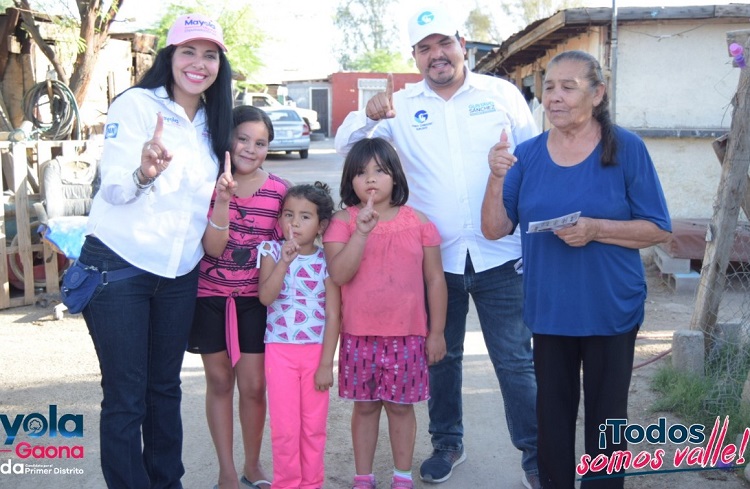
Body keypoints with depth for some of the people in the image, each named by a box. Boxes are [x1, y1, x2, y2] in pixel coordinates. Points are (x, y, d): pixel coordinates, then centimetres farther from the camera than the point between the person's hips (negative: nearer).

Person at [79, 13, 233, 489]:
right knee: (125, 396, -1)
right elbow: (113, 188, -16)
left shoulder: (213, 124, 9)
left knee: (165, 387, 15)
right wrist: (143, 171, -37)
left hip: (179, 275, 6)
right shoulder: (136, 103, -8)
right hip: (118, 267, -5)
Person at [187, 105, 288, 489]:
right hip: (210, 297, 0)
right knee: (219, 382, 10)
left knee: (253, 386, 2)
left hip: (255, 300, 0)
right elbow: (213, 248, -15)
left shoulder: (279, 190, -3)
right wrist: (222, 199, -27)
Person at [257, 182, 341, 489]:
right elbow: (265, 296, -15)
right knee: (285, 428, 3)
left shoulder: (326, 260, -2)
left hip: (316, 351, 0)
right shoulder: (272, 252, 0)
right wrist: (285, 260, -24)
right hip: (280, 351, 0)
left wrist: (326, 363, -7)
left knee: (314, 427, 8)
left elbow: (333, 314, -3)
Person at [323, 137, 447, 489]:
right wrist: (362, 231, -23)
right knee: (365, 406, 10)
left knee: (401, 405, 10)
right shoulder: (343, 221, -2)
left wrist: (436, 332, 3)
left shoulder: (417, 222, 0)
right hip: (359, 335, 0)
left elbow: (434, 279, 4)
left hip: (407, 335, 0)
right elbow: (338, 274, -15)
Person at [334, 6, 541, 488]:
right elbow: (346, 145, -1)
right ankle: (448, 443, 33)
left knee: (516, 361, 2)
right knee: (442, 357, 15)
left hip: (499, 255, -1)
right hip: (435, 258, 2)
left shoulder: (502, 94, 2)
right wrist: (369, 115, -22)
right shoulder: (401, 105, 4)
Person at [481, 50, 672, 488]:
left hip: (611, 310, -3)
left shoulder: (627, 149, -8)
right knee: (553, 412, 14)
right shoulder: (528, 154, 1)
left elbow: (659, 230, -8)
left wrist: (595, 229, -22)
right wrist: (497, 177, -17)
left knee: (606, 415, 9)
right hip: (549, 309, 3)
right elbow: (495, 229, 0)